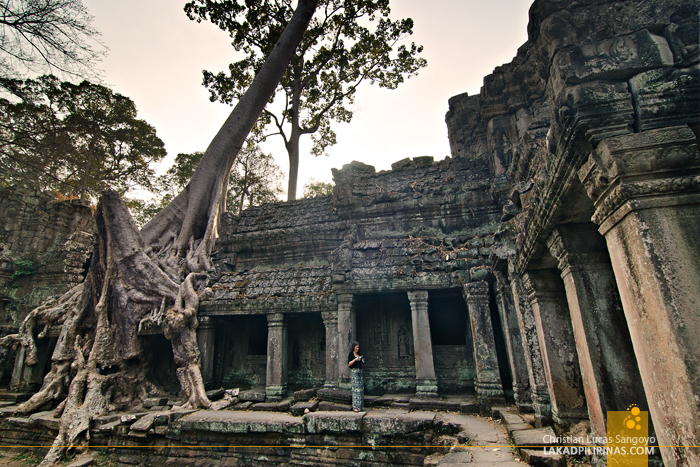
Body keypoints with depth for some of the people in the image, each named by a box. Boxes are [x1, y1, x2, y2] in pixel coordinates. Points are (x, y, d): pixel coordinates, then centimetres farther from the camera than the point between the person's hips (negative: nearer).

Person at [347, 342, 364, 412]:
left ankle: (361, 406, 10)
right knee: (355, 388, -10)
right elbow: (349, 364, -8)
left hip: (360, 372, 7)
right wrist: (355, 359, -16)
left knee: (361, 389, 4)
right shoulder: (351, 354, -1)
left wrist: (362, 361, 3)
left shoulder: (359, 355, 17)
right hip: (354, 372, -7)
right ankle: (355, 407, -7)